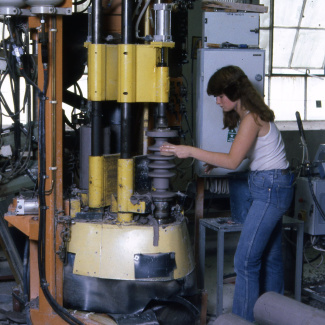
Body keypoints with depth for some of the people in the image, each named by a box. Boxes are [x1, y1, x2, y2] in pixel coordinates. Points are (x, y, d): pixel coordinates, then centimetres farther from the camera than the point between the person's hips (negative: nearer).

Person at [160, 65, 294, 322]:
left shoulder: (252, 118, -19)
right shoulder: (246, 115, 11)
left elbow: (233, 161, -23)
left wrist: (191, 151, -22)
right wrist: (217, 161, 6)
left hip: (272, 187, -10)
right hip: (271, 187, 10)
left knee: (246, 259, -8)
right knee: (270, 255, 16)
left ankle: (244, 318, -2)